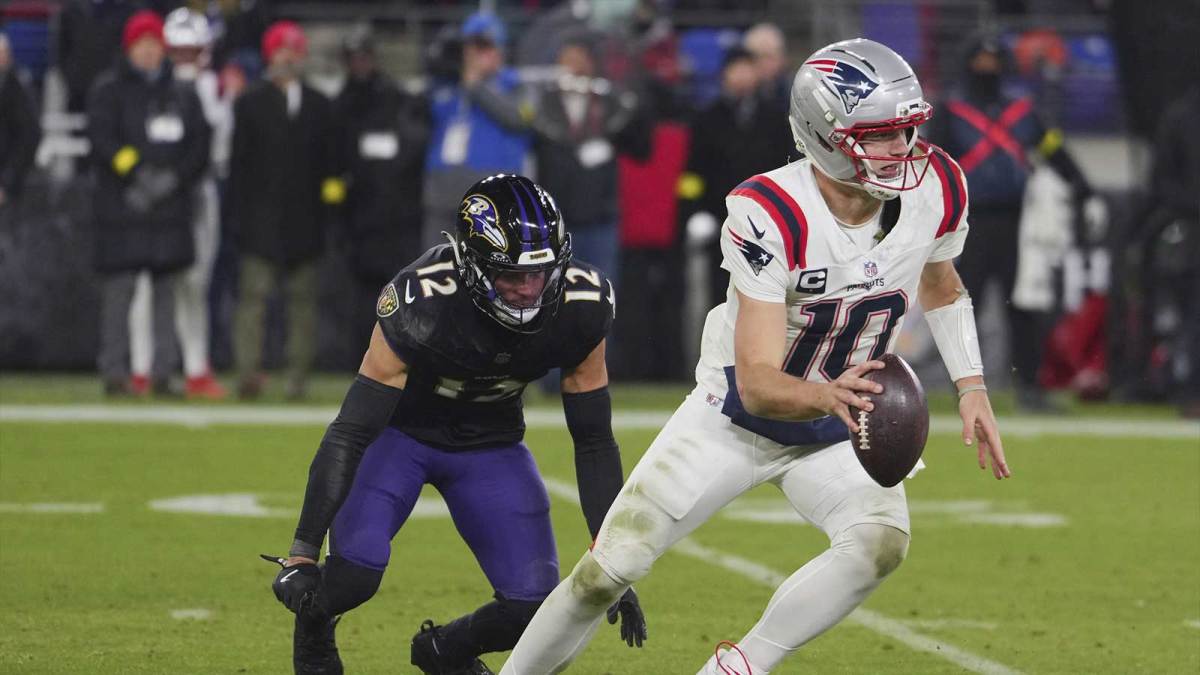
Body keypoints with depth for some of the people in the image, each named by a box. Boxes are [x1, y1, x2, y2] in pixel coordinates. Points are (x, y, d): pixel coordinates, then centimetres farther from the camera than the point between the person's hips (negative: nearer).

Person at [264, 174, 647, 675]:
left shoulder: (580, 310, -23)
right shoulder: (420, 304, -34)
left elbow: (594, 441, -9)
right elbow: (350, 434, -29)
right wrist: (302, 555, -31)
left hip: (490, 442, 3)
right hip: (400, 430, -3)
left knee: (534, 606, -11)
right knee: (354, 571, -27)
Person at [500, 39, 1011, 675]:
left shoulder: (936, 190, -17)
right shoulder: (768, 217, -32)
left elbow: (940, 287, 9)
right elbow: (757, 383, -35)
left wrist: (971, 387, -1)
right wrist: (829, 395, -55)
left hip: (836, 431, 3)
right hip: (735, 421, -3)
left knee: (882, 541, -27)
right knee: (606, 572, -6)